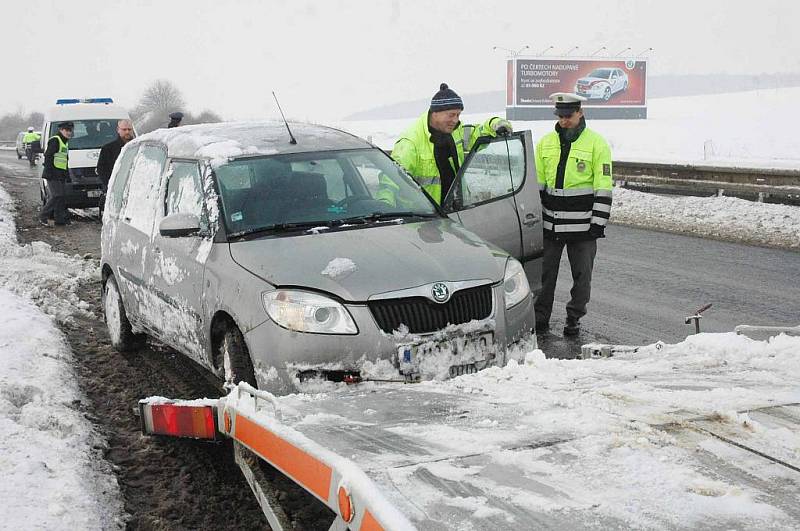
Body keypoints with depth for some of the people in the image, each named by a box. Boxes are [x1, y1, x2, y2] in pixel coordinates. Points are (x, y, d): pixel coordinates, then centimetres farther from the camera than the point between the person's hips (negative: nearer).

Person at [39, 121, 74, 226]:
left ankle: (60, 219, 12)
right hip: (53, 175, -10)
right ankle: (43, 216, -4)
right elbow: (48, 156, -16)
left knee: (61, 197, 9)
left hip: (61, 175, 10)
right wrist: (48, 172, -22)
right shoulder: (55, 140, -10)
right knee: (56, 196, -13)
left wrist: (67, 175, 22)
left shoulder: (65, 142, 20)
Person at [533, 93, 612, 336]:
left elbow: (603, 187, -5)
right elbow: (536, 182, 15)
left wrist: (598, 223, -9)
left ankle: (574, 319, 17)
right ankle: (540, 317, 18)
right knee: (545, 272, 7)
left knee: (581, 275, 4)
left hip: (582, 224, -3)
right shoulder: (546, 142, 9)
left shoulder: (596, 143, -3)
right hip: (550, 222, 3)